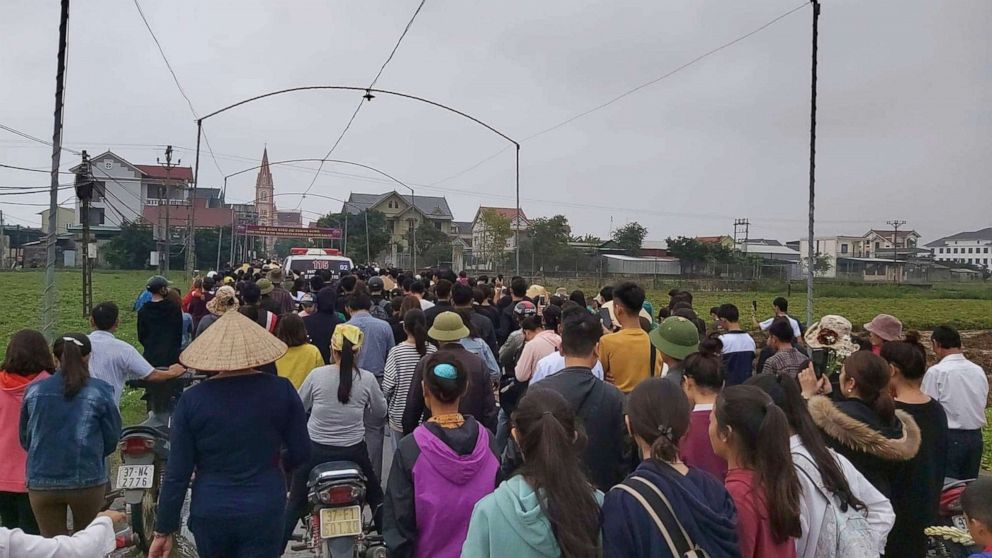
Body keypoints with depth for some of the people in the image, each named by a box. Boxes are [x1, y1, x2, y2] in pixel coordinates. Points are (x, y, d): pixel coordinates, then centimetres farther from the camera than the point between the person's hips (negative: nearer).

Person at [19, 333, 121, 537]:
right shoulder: (100, 391, -9)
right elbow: (112, 438, -4)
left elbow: (25, 438, 8)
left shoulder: (34, 391, -1)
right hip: (88, 481, -2)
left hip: (42, 483, 2)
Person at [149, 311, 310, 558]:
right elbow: (301, 453, -1)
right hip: (264, 513, -1)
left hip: (209, 515, 1)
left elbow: (177, 473, -6)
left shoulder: (192, 400, -8)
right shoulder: (281, 391, -8)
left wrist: (164, 530, 4)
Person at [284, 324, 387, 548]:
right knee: (376, 497, 21)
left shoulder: (316, 375, -10)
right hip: (354, 452, 0)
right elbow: (380, 413, 4)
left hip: (315, 450, 0)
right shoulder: (367, 379, -10)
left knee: (296, 503, 17)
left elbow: (299, 408, 4)